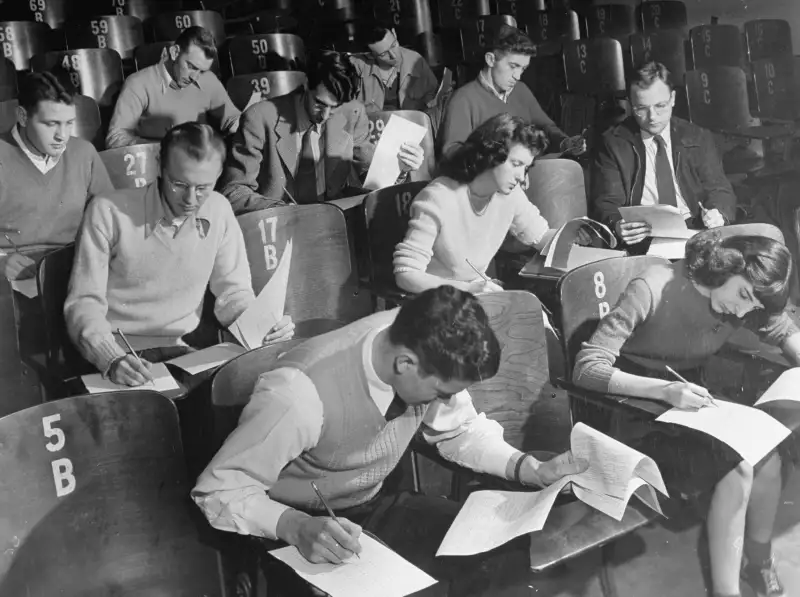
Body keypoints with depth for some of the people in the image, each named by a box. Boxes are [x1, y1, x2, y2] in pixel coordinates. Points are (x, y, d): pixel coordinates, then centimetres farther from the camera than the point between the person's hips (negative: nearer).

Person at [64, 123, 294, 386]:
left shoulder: (219, 211, 2)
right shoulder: (107, 212, -10)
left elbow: (232, 291, 8)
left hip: (183, 354, 3)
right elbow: (84, 302, -10)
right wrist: (112, 360, -28)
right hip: (117, 357, -3)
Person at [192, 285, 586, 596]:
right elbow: (218, 490, -24)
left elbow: (459, 430, 3)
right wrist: (296, 527, -41)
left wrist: (532, 470, -11)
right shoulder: (300, 394, -33)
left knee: (507, 556, -10)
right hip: (295, 531, -5)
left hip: (374, 506, 5)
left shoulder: (425, 347, -16)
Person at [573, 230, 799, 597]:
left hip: (690, 405, 6)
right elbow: (586, 368, -29)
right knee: (738, 467, -26)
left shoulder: (747, 301, -7)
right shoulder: (652, 290, -26)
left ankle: (760, 563, 5)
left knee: (767, 459, -20)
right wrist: (664, 390, -41)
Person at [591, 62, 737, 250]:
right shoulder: (614, 143, 7)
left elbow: (719, 190, 9)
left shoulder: (698, 139, 13)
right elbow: (606, 203, -1)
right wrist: (617, 225, -26)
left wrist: (718, 214, -17)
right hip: (640, 240, -2)